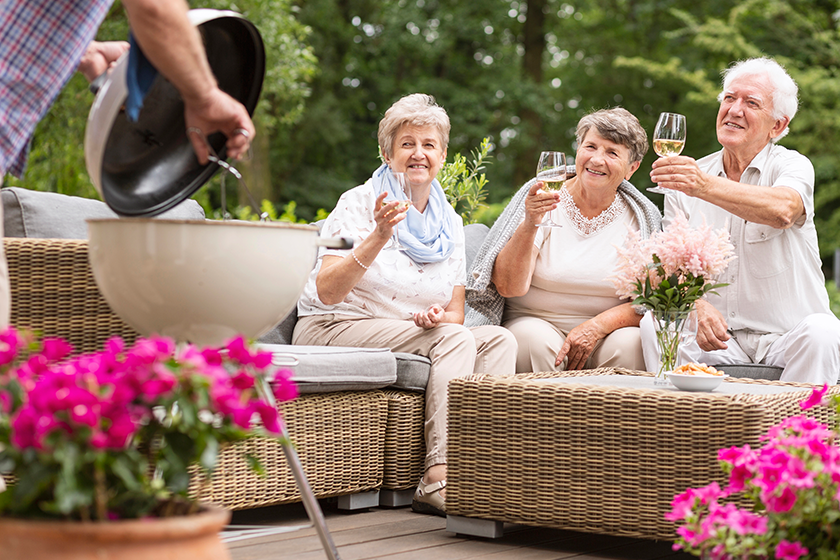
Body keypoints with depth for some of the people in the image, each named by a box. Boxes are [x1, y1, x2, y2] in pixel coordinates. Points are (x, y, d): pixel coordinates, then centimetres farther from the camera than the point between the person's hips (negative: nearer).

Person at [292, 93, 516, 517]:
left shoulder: (449, 223, 12)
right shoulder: (360, 203, -5)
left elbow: (455, 312, 11)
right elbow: (327, 292, -16)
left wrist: (440, 316, -13)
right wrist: (378, 238, -27)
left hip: (413, 334, 6)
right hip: (334, 329, -6)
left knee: (498, 339, -18)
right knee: (454, 339, -28)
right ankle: (438, 479, -37)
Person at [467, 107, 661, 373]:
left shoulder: (641, 218, 2)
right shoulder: (541, 198, -4)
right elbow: (508, 287, -12)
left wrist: (597, 326, -18)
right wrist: (529, 225, -27)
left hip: (609, 330, 2)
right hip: (535, 321, -1)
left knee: (628, 344, -30)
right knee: (538, 342, -33)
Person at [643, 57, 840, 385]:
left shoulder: (792, 166, -3)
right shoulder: (687, 178, 9)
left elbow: (781, 210, -29)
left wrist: (706, 186, -45)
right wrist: (698, 308, -21)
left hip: (787, 337, -3)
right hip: (718, 337, 3)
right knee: (654, 323, -24)